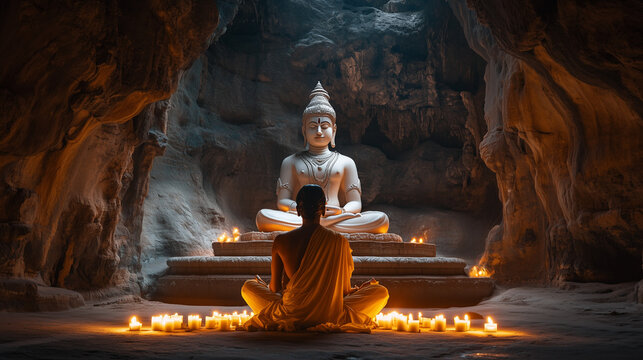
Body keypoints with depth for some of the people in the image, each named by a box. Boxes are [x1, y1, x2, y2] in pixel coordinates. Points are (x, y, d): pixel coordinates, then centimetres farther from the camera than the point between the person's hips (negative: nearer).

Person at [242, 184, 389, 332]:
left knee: (248, 286, 26)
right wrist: (358, 290, 25)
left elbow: (275, 288, 3)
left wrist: (265, 285, 29)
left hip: (290, 314, 1)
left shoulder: (281, 241, -7)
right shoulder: (339, 241, -10)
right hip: (330, 315, -1)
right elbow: (345, 290, 0)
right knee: (382, 291, 17)